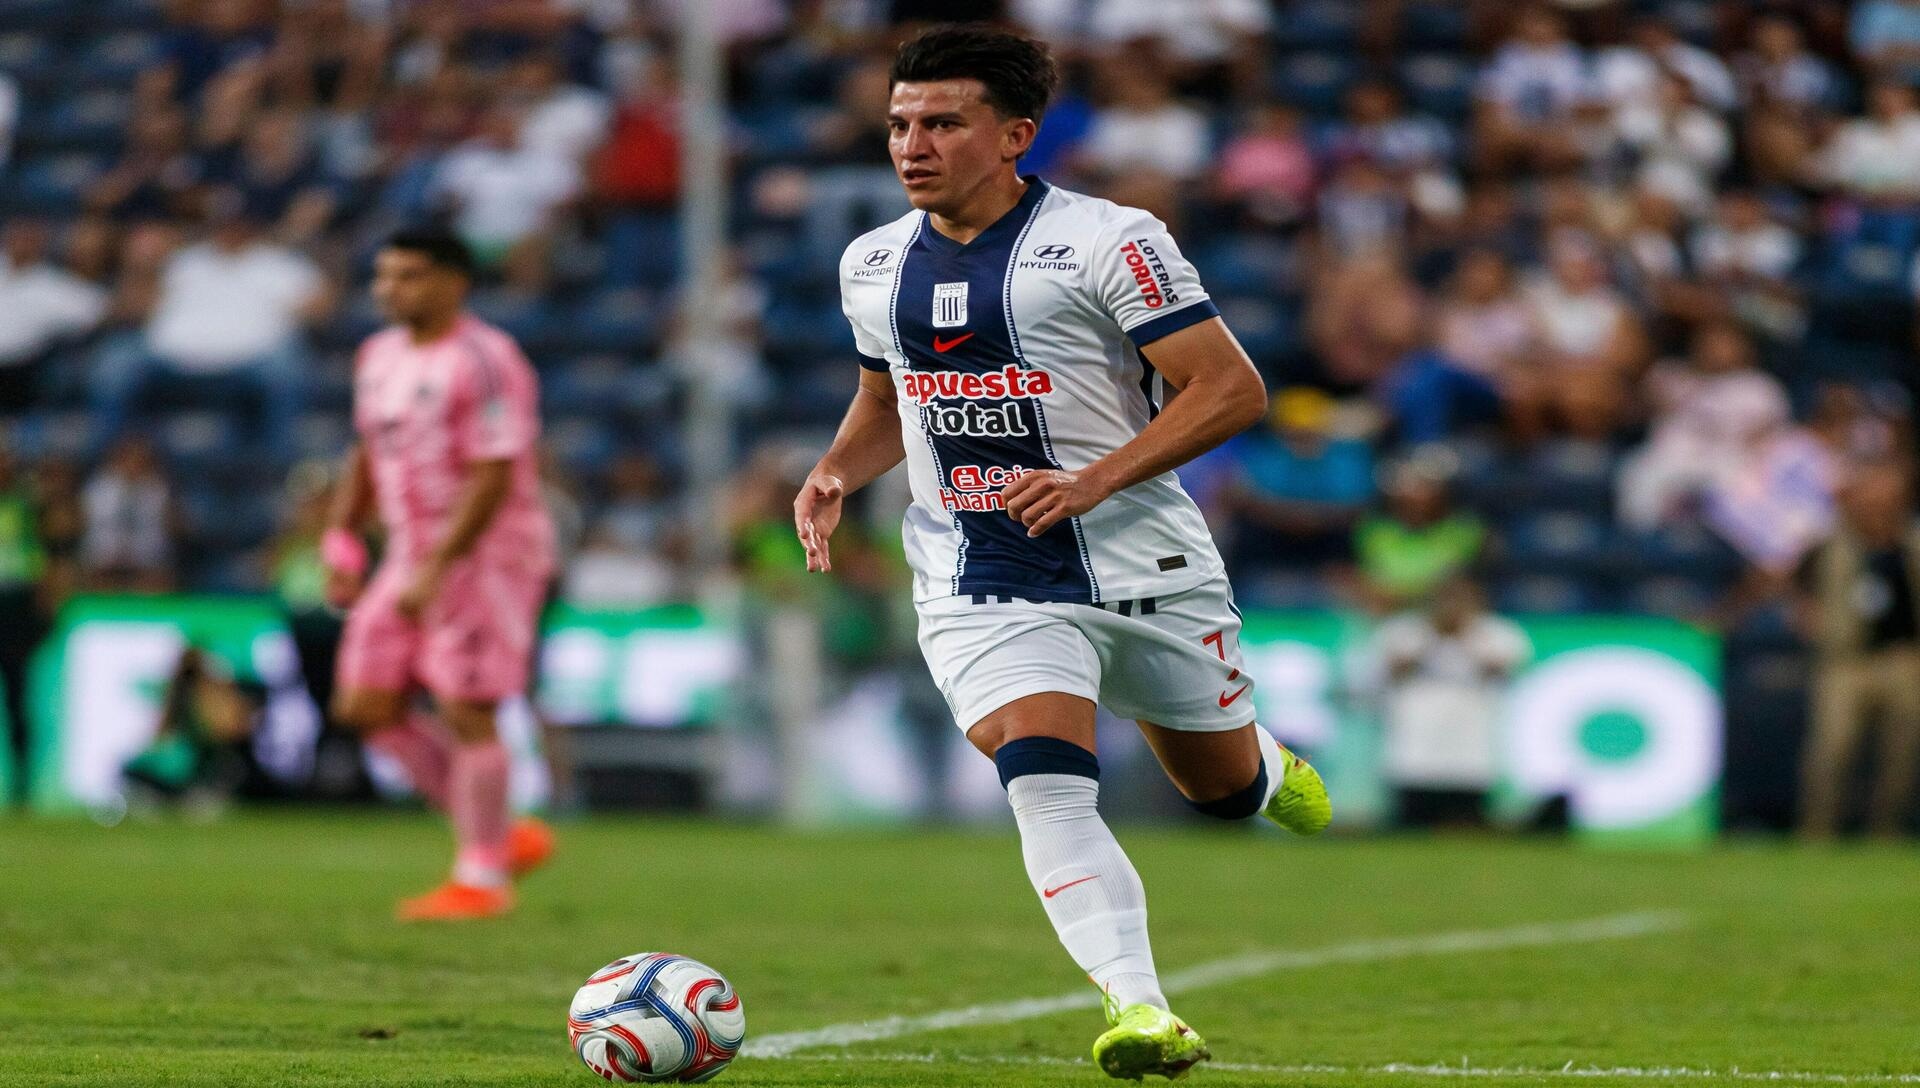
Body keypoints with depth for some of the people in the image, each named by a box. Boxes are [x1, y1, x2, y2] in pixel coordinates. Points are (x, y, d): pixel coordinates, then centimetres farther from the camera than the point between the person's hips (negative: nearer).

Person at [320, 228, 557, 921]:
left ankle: (481, 879, 3)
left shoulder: (482, 361, -16)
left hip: (488, 553, -9)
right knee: (366, 705, 4)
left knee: (465, 714, -8)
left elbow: (493, 476, -21)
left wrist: (436, 568, -24)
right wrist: (342, 541, 13)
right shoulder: (379, 357, 12)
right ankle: (501, 837, 13)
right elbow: (369, 454, 23)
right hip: (414, 554, 9)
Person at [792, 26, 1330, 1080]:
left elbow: (1232, 388, -13)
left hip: (1141, 565, -2)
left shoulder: (1106, 241, -12)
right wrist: (836, 472, 2)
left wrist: (1094, 481, -24)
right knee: (1044, 784, -24)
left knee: (1225, 792, 15)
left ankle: (1266, 764, 53)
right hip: (981, 588, 2)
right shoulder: (873, 263, 7)